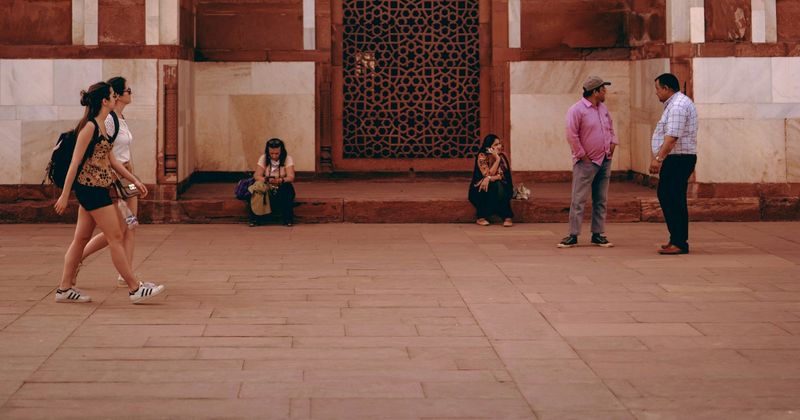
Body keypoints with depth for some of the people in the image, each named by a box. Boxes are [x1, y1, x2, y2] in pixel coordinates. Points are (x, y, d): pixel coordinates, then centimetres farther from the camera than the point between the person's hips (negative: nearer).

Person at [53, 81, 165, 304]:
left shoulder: (101, 126, 13)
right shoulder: (89, 126, -15)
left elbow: (111, 160, 18)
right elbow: (75, 162, -16)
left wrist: (135, 180, 16)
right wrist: (64, 195, -16)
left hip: (95, 189, 10)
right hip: (91, 187, -10)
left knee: (82, 238, 11)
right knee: (116, 237, -5)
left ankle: (64, 289, 16)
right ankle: (135, 289, 0)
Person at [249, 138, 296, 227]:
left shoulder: (287, 159, -9)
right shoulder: (263, 158, -5)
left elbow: (291, 177, -21)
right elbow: (257, 176, -14)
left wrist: (280, 180, -43)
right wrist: (266, 180, -36)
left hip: (282, 190, -1)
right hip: (267, 190, 1)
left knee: (287, 187, -34)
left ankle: (288, 219, -21)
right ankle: (255, 219, -16)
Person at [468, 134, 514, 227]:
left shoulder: (502, 156, -6)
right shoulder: (482, 156, -16)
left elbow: (503, 175, -14)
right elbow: (488, 174, -23)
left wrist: (489, 178, -31)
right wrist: (497, 159, -26)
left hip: (496, 191, 2)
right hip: (480, 190, -2)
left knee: (499, 186, -30)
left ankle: (507, 217, -29)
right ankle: (482, 217, -22)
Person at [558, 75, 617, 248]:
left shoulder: (603, 108, 13)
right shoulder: (577, 110, -12)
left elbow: (610, 127, 26)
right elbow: (571, 135, -16)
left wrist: (613, 143, 10)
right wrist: (582, 155, -14)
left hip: (604, 161, 8)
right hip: (586, 162, -7)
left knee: (600, 200, 9)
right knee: (579, 200, -5)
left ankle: (598, 234, 14)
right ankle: (573, 235, -2)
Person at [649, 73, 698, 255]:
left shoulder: (678, 106, -17)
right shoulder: (676, 103, 19)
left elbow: (672, 137, -26)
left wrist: (658, 158, -28)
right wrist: (659, 158, 22)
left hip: (678, 159, -11)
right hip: (677, 159, 11)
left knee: (674, 200, -8)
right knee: (666, 196, 15)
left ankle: (679, 243, -5)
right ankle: (676, 239, 20)